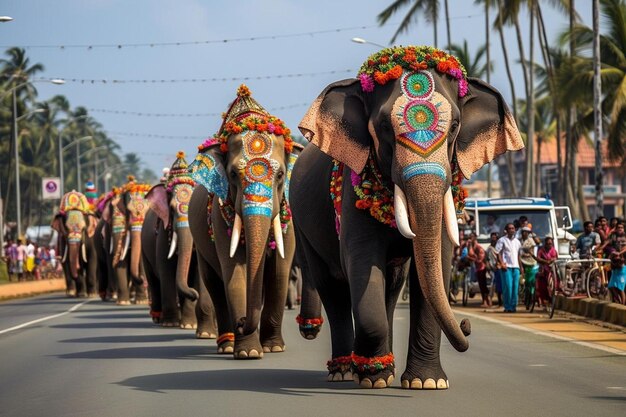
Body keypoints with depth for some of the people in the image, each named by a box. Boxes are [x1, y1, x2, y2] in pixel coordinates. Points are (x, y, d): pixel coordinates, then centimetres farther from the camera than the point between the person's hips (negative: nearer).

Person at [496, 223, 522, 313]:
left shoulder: (517, 241, 18)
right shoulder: (502, 240, 2)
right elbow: (498, 253, -4)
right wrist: (502, 263, -15)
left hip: (516, 267, 5)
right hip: (506, 267, -5)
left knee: (515, 287, 1)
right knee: (508, 287, -10)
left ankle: (513, 306, 7)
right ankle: (507, 307, -4)